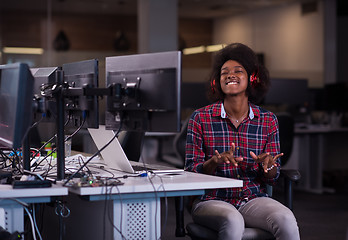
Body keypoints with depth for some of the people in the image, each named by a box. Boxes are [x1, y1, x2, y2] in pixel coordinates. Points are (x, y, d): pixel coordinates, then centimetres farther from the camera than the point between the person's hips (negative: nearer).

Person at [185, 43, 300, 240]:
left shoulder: (268, 120, 6)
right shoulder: (201, 118, 0)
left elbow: (273, 178, 8)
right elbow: (191, 171, -2)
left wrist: (267, 166, -16)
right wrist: (215, 162, -22)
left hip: (254, 198, 2)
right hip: (212, 199, -2)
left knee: (287, 220, -29)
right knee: (233, 223, -36)